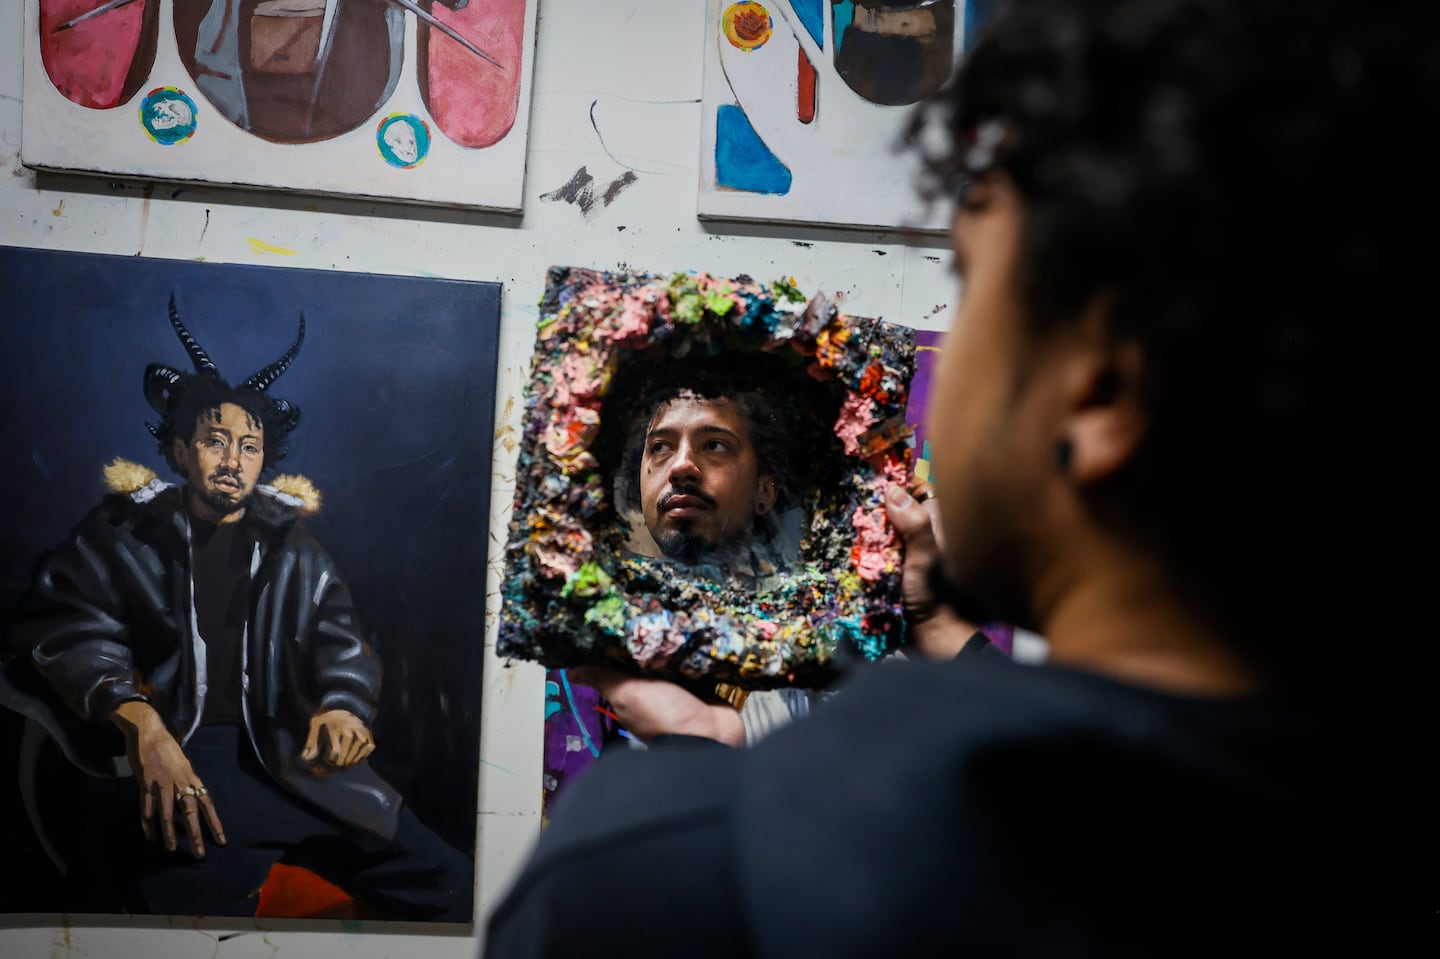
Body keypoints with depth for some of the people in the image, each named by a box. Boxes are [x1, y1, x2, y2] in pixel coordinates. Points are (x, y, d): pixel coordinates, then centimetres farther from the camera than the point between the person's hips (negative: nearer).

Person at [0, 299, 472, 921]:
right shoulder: (124, 535, 13)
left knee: (447, 882, -12)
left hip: (290, 757, 3)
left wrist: (343, 705, -16)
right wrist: (140, 721, -21)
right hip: (175, 761, -3)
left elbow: (343, 644, 10)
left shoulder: (294, 550, 21)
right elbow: (69, 629, -2)